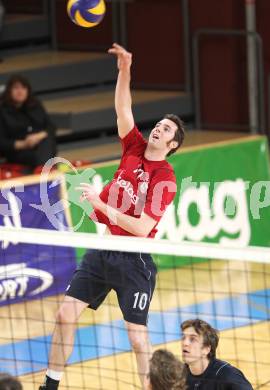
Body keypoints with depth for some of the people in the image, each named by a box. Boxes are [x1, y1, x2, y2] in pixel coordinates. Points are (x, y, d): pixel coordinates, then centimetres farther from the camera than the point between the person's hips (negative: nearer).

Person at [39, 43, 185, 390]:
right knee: (66, 314, 3)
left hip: (133, 260, -6)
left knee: (137, 334, -5)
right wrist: (124, 69, -14)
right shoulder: (134, 149, 5)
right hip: (101, 249, 6)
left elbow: (142, 228, -20)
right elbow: (123, 108, 0)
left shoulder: (165, 180, -13)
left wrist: (101, 204, -21)